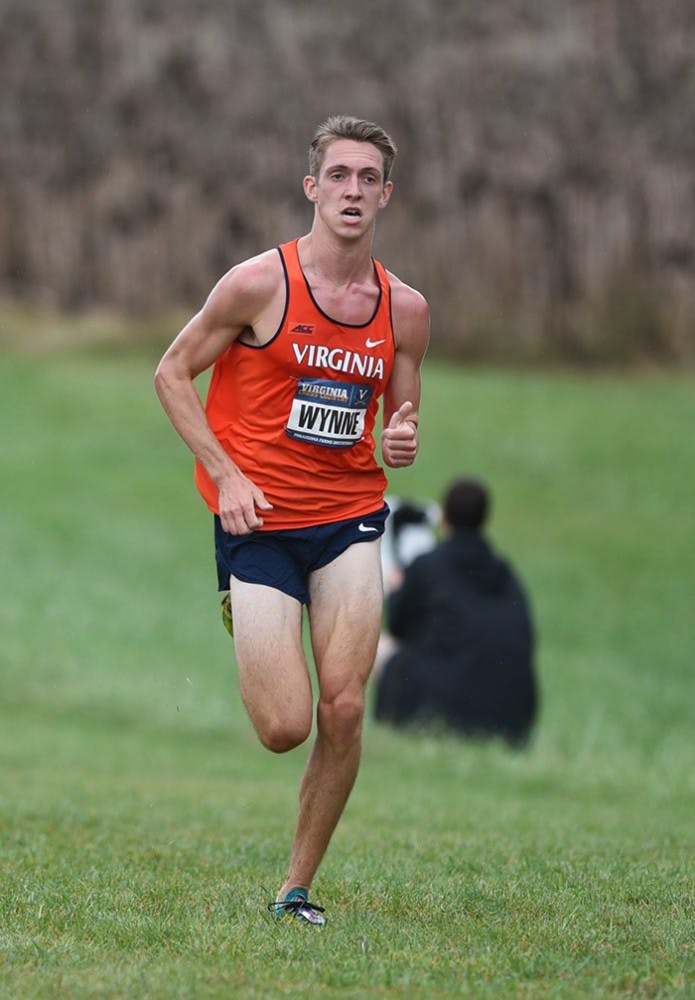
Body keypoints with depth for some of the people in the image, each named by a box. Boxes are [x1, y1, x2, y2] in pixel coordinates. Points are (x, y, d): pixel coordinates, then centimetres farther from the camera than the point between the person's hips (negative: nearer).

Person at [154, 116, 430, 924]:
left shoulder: (406, 309, 5)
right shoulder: (259, 283, -8)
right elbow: (172, 373, 0)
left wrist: (402, 442, -7)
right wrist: (226, 474, -10)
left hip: (350, 516, 3)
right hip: (258, 521, -3)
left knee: (344, 711, -9)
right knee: (285, 727, -8)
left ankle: (297, 888, 8)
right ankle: (241, 633, 29)